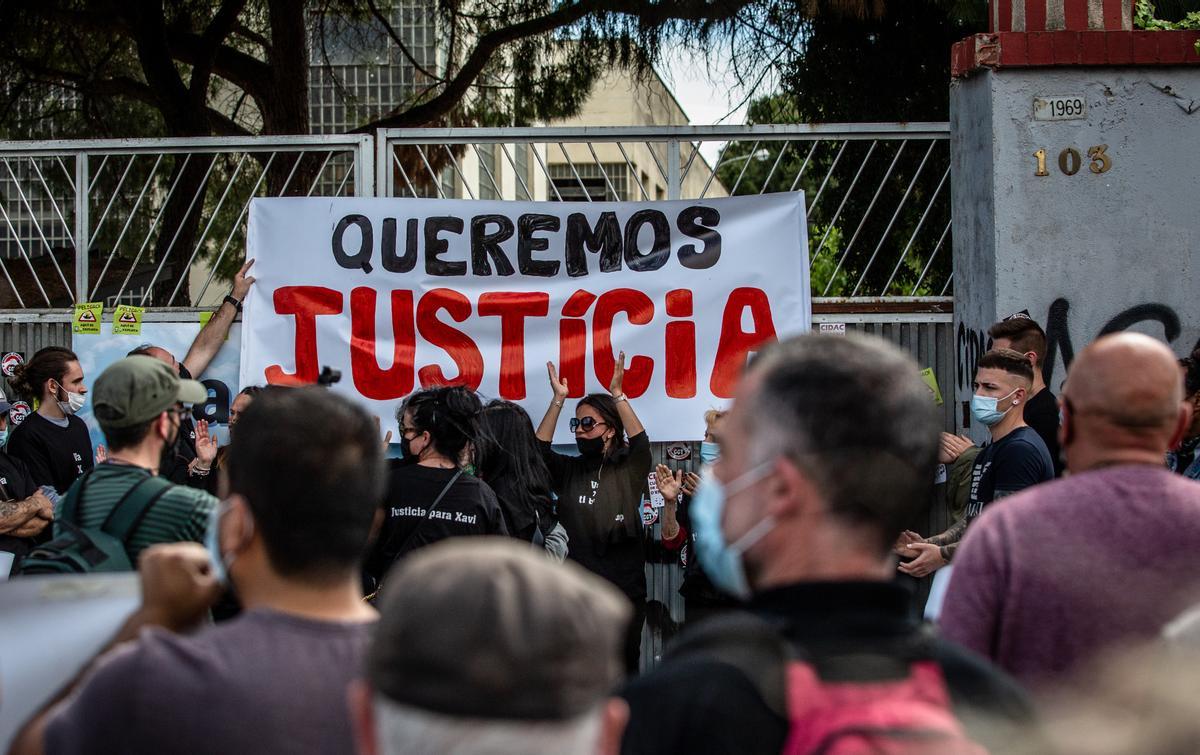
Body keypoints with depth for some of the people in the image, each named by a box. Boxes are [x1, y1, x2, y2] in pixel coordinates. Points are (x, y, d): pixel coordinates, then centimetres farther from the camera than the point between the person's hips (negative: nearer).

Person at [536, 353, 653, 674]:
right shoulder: (569, 471, 10)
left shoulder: (629, 470, 2)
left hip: (624, 591, -2)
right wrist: (558, 400, -12)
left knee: (624, 671, 4)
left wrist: (617, 395, -22)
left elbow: (641, 443, -16)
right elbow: (540, 449, -3)